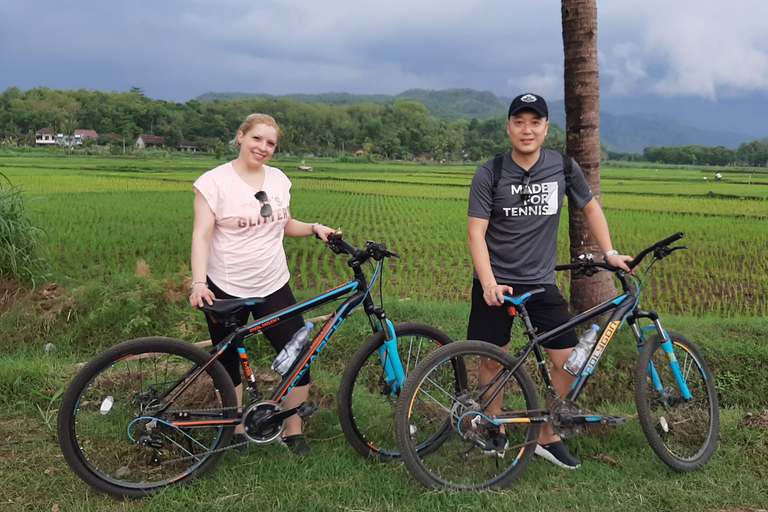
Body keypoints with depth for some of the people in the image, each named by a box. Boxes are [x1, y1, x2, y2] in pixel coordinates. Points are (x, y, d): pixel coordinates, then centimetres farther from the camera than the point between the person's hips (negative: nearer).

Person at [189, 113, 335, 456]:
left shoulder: (278, 180, 7)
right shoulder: (215, 181, -8)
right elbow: (201, 235, -14)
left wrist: (314, 228, -1)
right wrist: (198, 283, -26)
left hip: (273, 286, 4)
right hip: (226, 289, -4)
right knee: (229, 364, 9)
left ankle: (293, 432, 16)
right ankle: (235, 431, 29)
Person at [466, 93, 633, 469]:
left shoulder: (563, 167, -1)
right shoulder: (489, 174, -9)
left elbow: (590, 207, 15)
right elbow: (476, 232, -11)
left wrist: (610, 252, 6)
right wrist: (489, 284, -22)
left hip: (541, 282, 2)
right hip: (496, 283, -2)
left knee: (567, 360, -3)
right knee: (492, 359, 6)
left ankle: (548, 437, 15)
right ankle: (495, 431, 28)